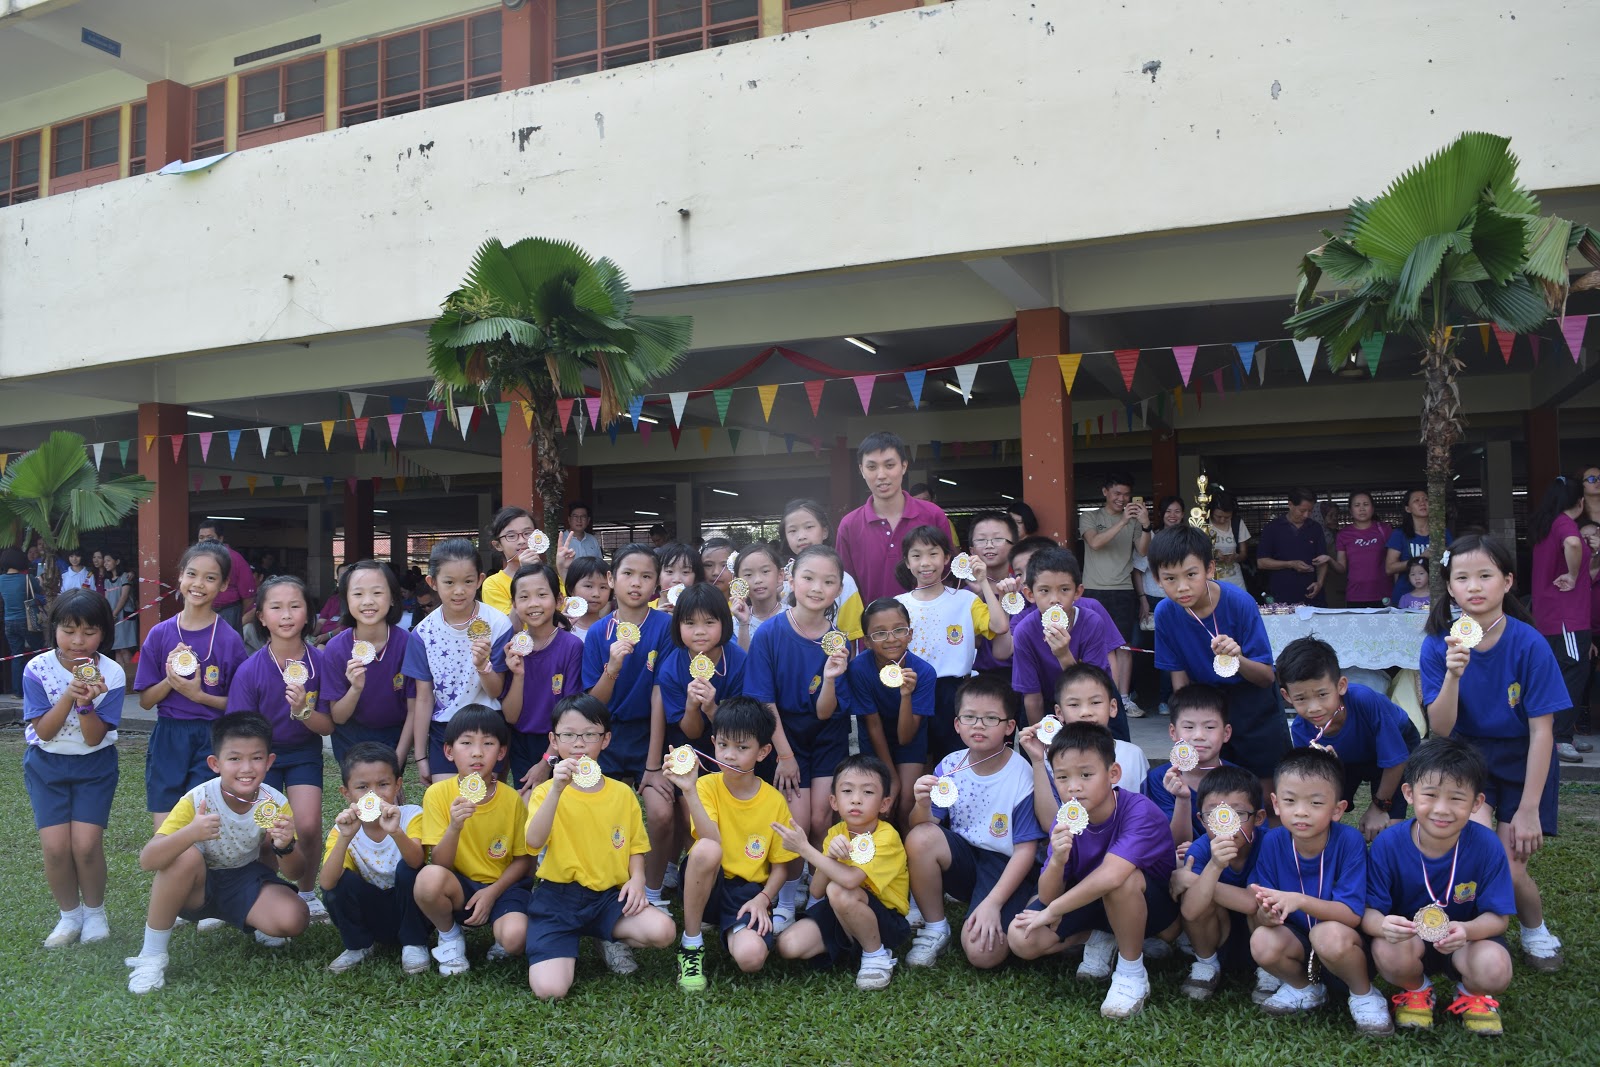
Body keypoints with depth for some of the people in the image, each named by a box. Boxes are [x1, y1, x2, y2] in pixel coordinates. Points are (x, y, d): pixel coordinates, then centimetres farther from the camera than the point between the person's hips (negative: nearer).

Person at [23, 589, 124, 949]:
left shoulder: (111, 674, -15)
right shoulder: (37, 669, -12)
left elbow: (94, 737, -14)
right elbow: (44, 731, -14)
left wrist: (86, 703, -32)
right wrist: (69, 695, -29)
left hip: (95, 764, -1)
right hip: (47, 764, 1)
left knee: (86, 843, -12)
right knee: (55, 845, -10)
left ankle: (95, 912, 14)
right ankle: (70, 915, 15)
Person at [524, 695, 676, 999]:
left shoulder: (622, 793, 6)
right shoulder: (546, 792, -1)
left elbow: (636, 845, 14)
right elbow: (534, 842, -19)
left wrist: (637, 877, -7)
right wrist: (556, 788, -30)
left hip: (608, 896, 2)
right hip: (557, 897, -2)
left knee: (662, 930, -24)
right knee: (549, 989, -22)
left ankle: (614, 941, 8)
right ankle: (565, 951, 12)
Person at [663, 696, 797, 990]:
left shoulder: (775, 801, -3)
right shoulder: (707, 785, -7)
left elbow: (781, 865, 5)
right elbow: (712, 841, -25)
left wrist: (763, 899, -12)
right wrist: (689, 791, -36)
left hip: (749, 891, 0)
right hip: (706, 885, 0)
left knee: (750, 958, -30)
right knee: (706, 849, -35)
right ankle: (691, 944, -15)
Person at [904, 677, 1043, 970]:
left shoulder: (1022, 775, -16)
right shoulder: (950, 766, -4)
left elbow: (1026, 850, -14)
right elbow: (923, 826, -4)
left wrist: (993, 903, -19)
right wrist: (922, 806, -28)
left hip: (1006, 868, -4)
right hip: (963, 859, 4)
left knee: (983, 953, -25)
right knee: (920, 838, -27)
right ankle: (934, 929, -5)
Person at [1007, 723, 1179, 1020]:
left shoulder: (1141, 812, -30)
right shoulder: (1066, 821, -14)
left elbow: (1110, 876, -42)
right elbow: (1048, 897, -15)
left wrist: (1052, 911, -29)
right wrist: (1057, 861, -38)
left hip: (1154, 906, -5)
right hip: (1089, 903, 5)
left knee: (1121, 878, -38)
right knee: (1022, 939, -15)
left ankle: (1132, 975, -15)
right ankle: (1102, 939, 10)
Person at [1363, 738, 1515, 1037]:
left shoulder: (1486, 846, -18)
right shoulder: (1387, 844, -20)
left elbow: (1497, 917, -13)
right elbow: (1368, 910, -17)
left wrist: (1466, 930, -37)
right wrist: (1382, 925, -43)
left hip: (1468, 936, 1)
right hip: (1408, 935, 0)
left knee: (1494, 970, -32)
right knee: (1388, 951, -34)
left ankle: (1471, 992, 9)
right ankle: (1416, 989, 5)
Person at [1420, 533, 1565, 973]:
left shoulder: (1529, 644, -18)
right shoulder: (1438, 646, -12)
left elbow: (1541, 730, -14)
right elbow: (1440, 729, -14)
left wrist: (1528, 810, -14)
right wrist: (1453, 674, -32)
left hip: (1523, 762, -1)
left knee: (1509, 868, -11)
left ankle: (1535, 929, 24)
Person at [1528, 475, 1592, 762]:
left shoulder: (1544, 524, 14)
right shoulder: (1565, 523, -12)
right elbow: (1572, 544, -36)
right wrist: (1573, 576, -22)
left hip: (1548, 615, 9)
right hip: (1567, 614, -9)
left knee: (1571, 673, 15)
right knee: (1574, 672, -9)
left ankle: (1566, 734, 20)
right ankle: (1561, 739, -12)